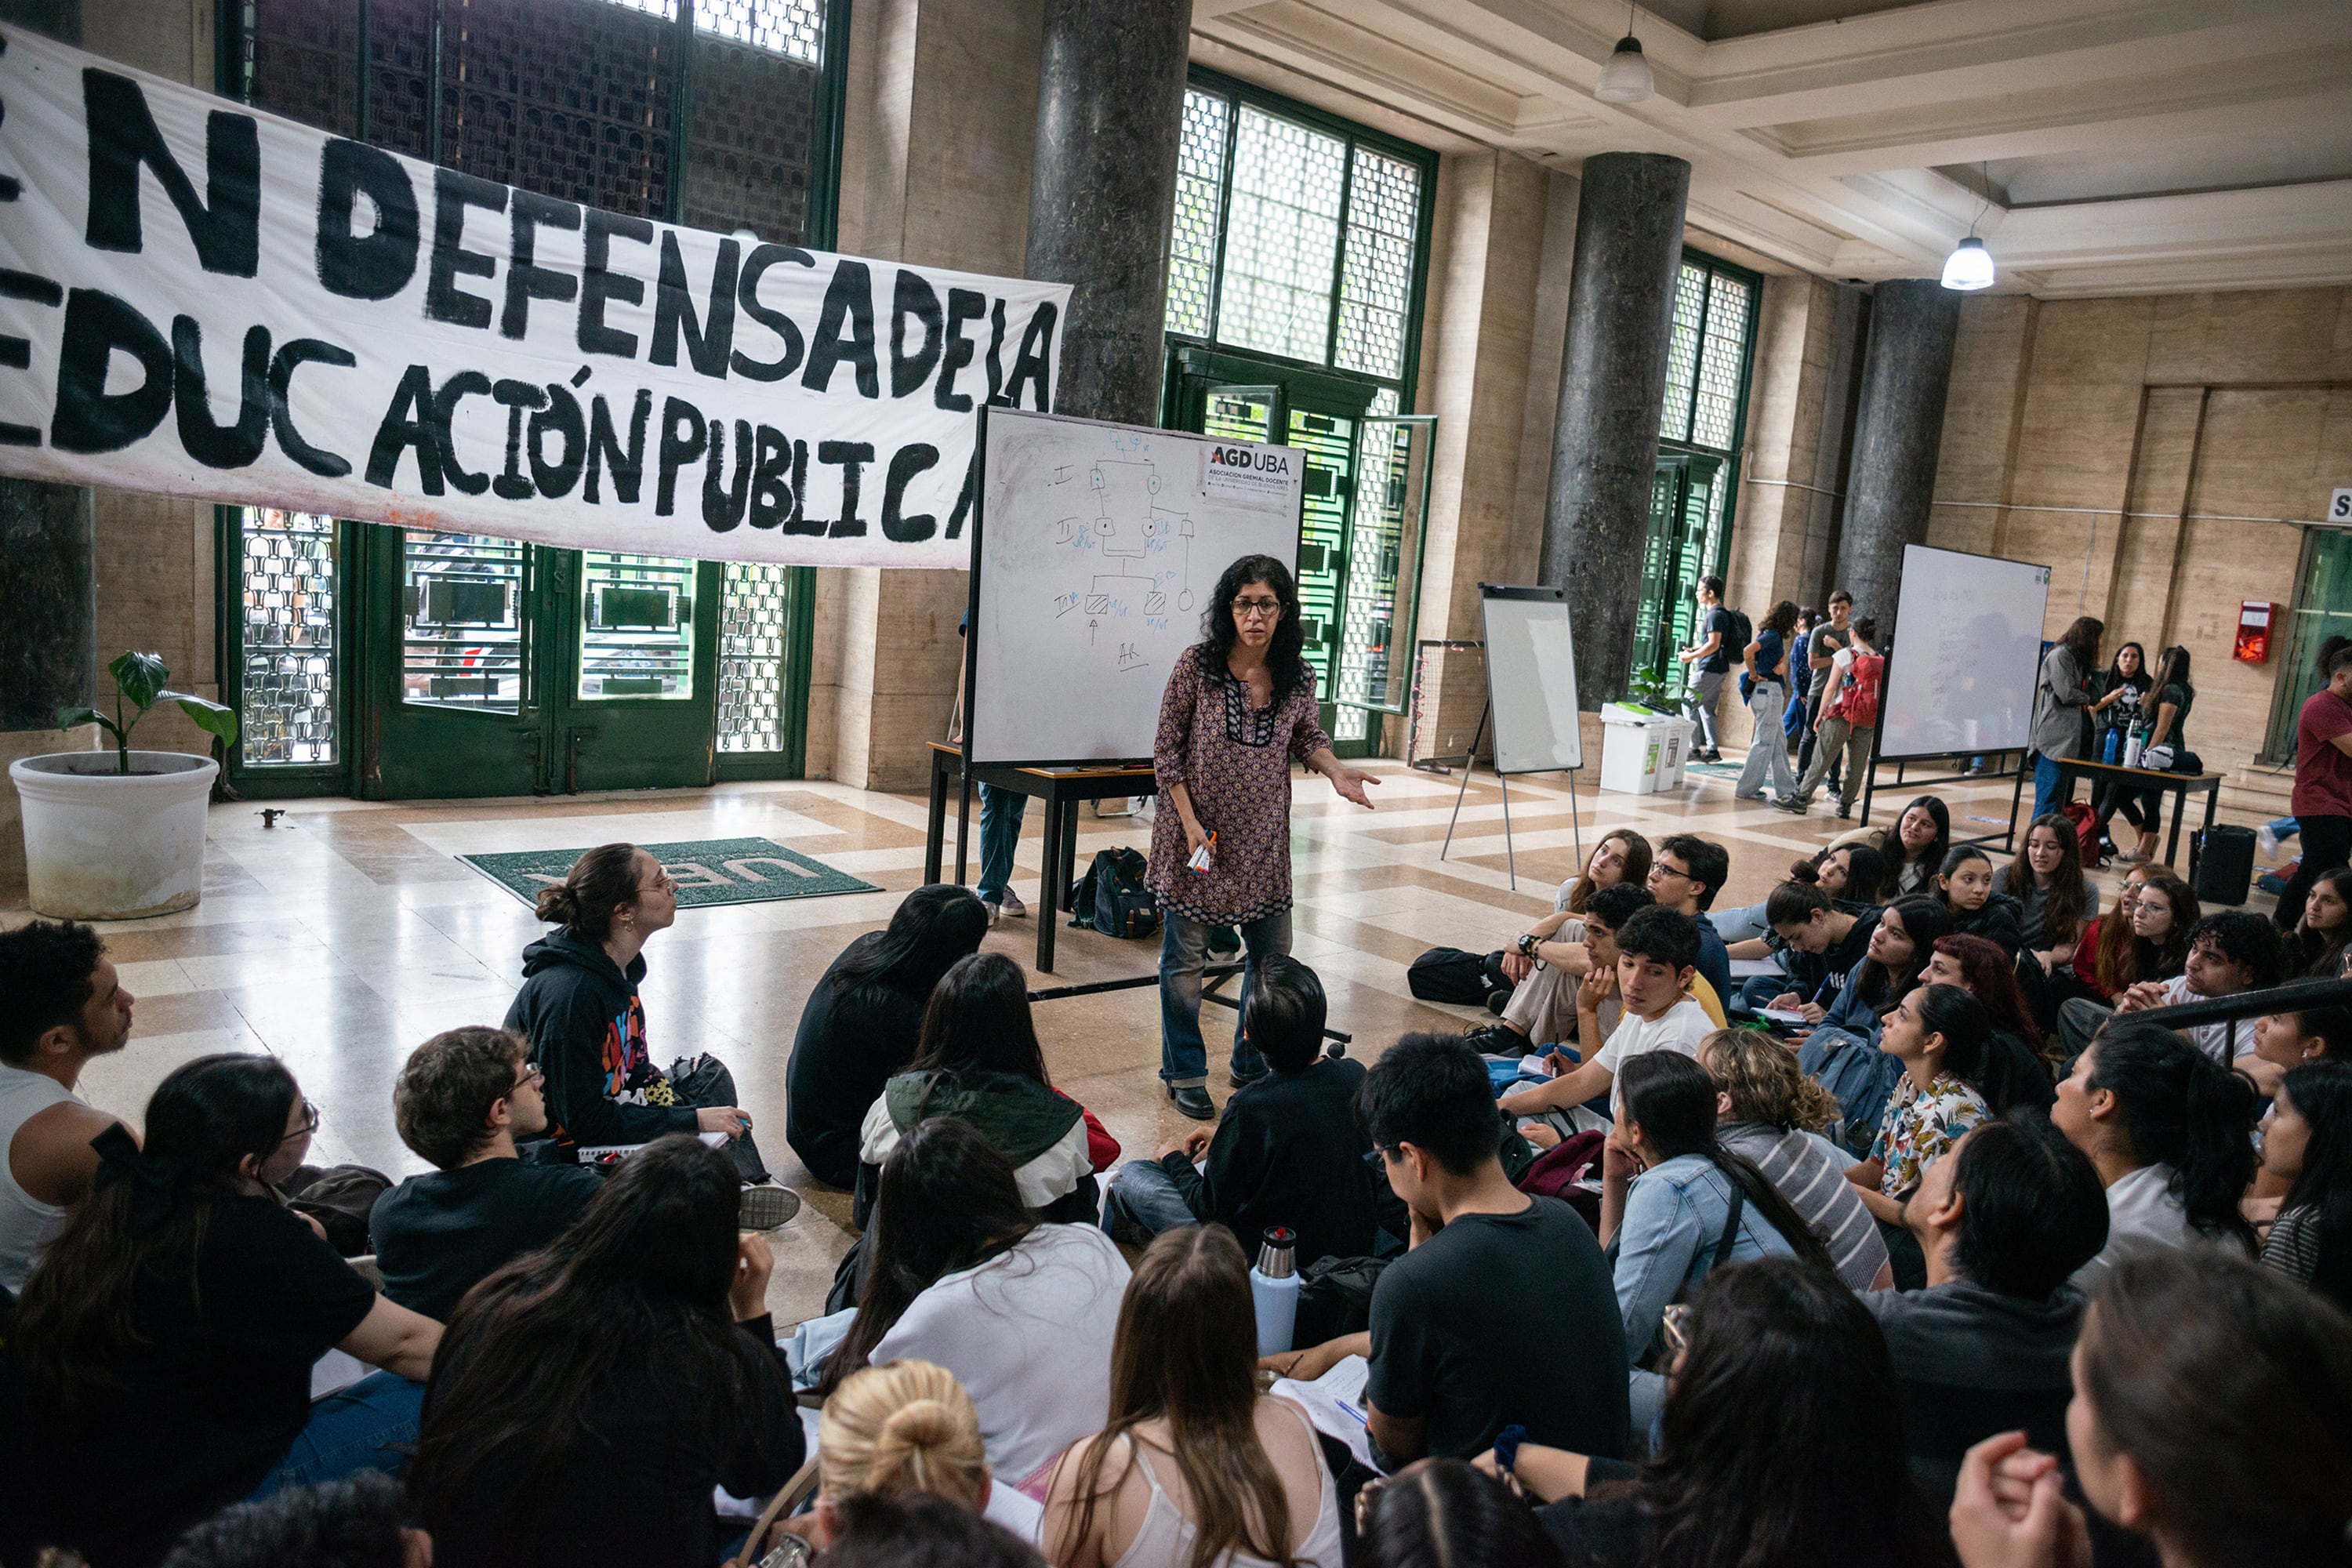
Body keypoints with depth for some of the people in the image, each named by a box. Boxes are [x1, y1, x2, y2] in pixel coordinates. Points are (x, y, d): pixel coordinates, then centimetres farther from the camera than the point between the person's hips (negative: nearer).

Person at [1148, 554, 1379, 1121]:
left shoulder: (1297, 677, -3)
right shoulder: (1196, 666, -11)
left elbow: (1307, 738, 14)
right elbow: (1167, 750, -6)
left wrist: (1336, 771, -7)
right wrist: (1190, 821, -13)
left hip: (1264, 840, 4)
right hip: (1199, 834, -3)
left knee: (1273, 956, 12)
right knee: (1185, 957, 6)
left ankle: (1253, 1067, 32)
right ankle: (1184, 1074, 24)